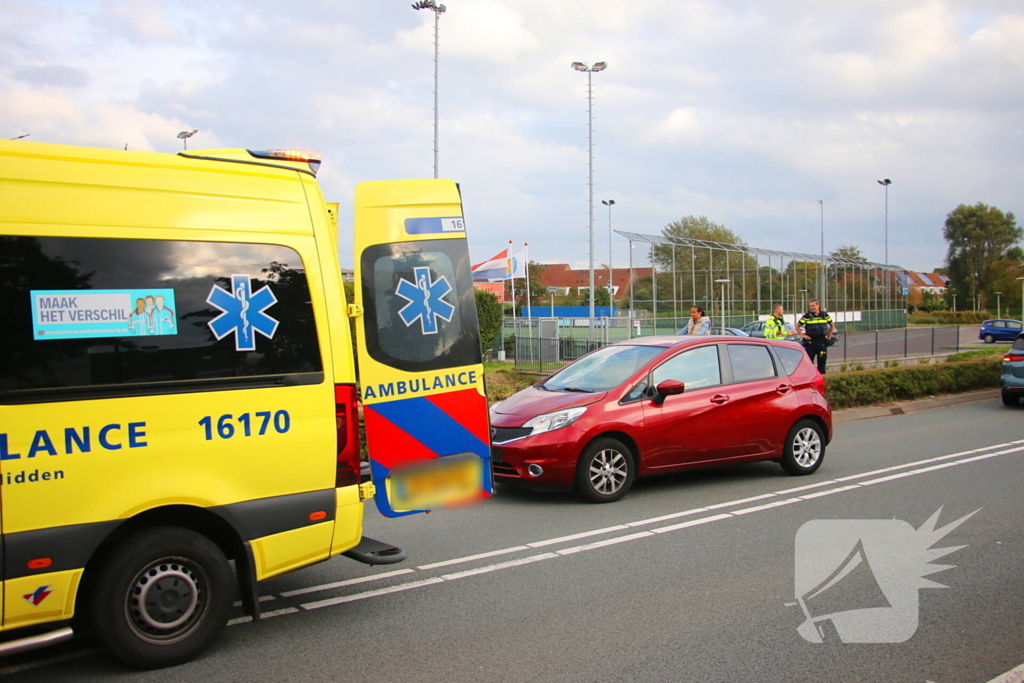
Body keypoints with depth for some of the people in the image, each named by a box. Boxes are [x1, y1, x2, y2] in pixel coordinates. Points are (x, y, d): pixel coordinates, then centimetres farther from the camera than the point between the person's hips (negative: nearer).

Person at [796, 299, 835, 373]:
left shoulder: (825, 315, 6)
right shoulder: (807, 316, -1)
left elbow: (832, 325, 20)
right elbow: (797, 326, 6)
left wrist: (829, 336, 12)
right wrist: (802, 335, -3)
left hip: (822, 343, 2)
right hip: (810, 343, -2)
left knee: (822, 362, 6)